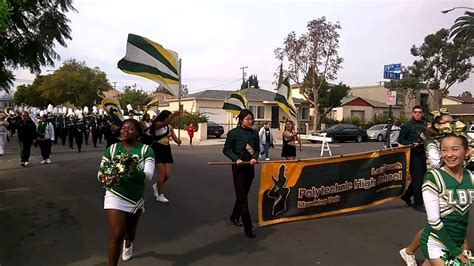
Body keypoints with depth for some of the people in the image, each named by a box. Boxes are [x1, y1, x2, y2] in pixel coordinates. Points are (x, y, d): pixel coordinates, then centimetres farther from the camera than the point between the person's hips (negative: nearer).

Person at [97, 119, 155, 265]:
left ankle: (128, 243, 60)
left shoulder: (146, 150, -10)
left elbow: (148, 175, -20)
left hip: (136, 198, 1)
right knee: (116, 235, -11)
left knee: (130, 231, 24)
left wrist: (133, 170, -40)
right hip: (115, 196, -1)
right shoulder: (112, 149, -5)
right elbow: (100, 173, -5)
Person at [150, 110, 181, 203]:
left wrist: (178, 141, -18)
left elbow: (174, 137, 5)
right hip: (158, 149, -6)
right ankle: (160, 195, 11)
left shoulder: (170, 127, 8)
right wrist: (173, 115, -47)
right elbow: (164, 123, -33)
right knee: (162, 174, -6)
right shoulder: (157, 124, -10)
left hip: (166, 150, 6)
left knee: (167, 175, 2)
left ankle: (156, 186, 32)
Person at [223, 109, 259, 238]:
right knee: (242, 196, -4)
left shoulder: (254, 133, 5)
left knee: (244, 194, 17)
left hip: (250, 166, 6)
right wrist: (236, 159, -20)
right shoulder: (233, 133, -9)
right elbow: (226, 149, -6)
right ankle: (248, 228, -1)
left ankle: (234, 216, 39)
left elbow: (257, 149, 10)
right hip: (238, 167, -5)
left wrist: (254, 157, -10)